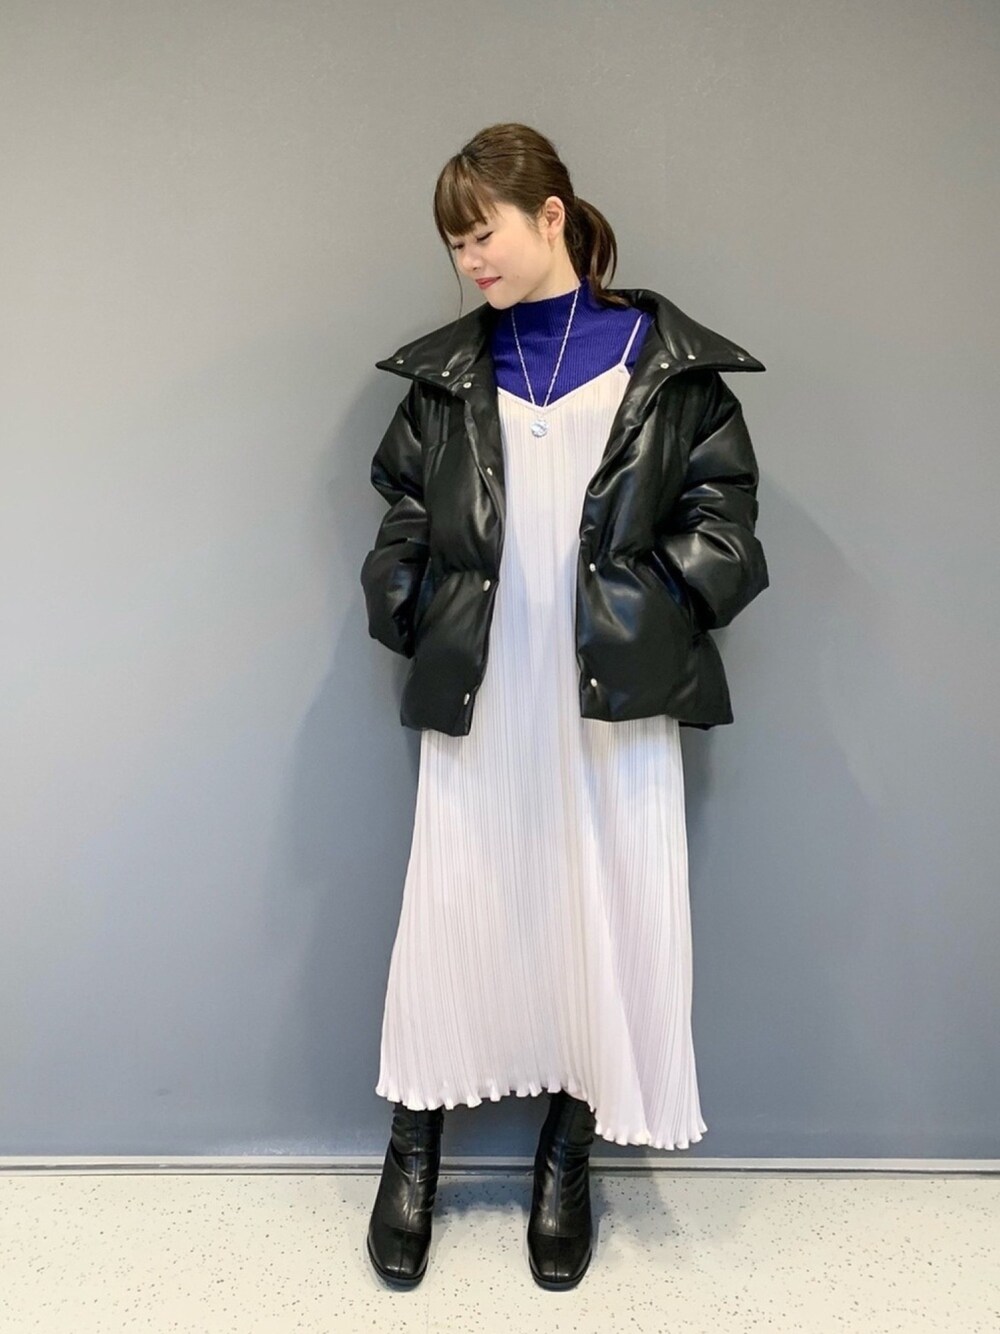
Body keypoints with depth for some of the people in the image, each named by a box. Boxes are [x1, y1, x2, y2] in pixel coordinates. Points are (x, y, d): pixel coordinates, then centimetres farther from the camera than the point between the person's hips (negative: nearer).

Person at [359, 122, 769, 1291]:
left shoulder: (670, 362, 4)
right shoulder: (444, 372, 11)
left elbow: (721, 518, 3)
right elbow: (403, 523, 12)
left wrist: (653, 621, -8)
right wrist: (416, 624, -2)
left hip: (615, 697, -1)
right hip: (477, 698, 2)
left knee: (609, 919, 7)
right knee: (451, 913, 7)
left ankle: (566, 1154, 30)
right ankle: (414, 1150, 28)